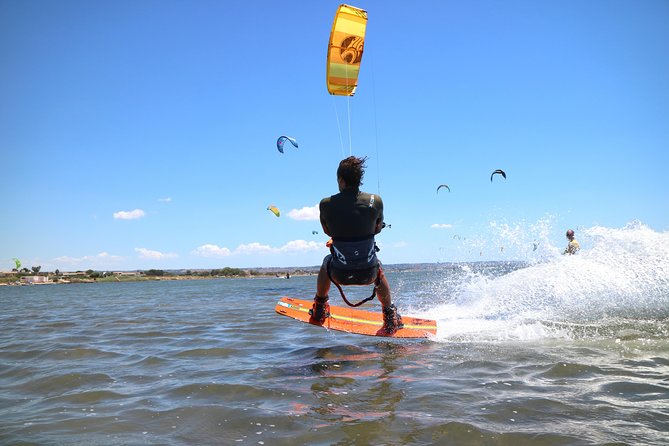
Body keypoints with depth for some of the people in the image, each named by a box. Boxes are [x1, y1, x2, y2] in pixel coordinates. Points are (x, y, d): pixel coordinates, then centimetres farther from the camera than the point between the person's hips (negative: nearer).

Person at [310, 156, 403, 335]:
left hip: (340, 274, 0)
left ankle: (319, 312, 49)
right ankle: (390, 320, 41)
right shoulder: (375, 201, -10)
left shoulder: (326, 204, -10)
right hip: (368, 273, 0)